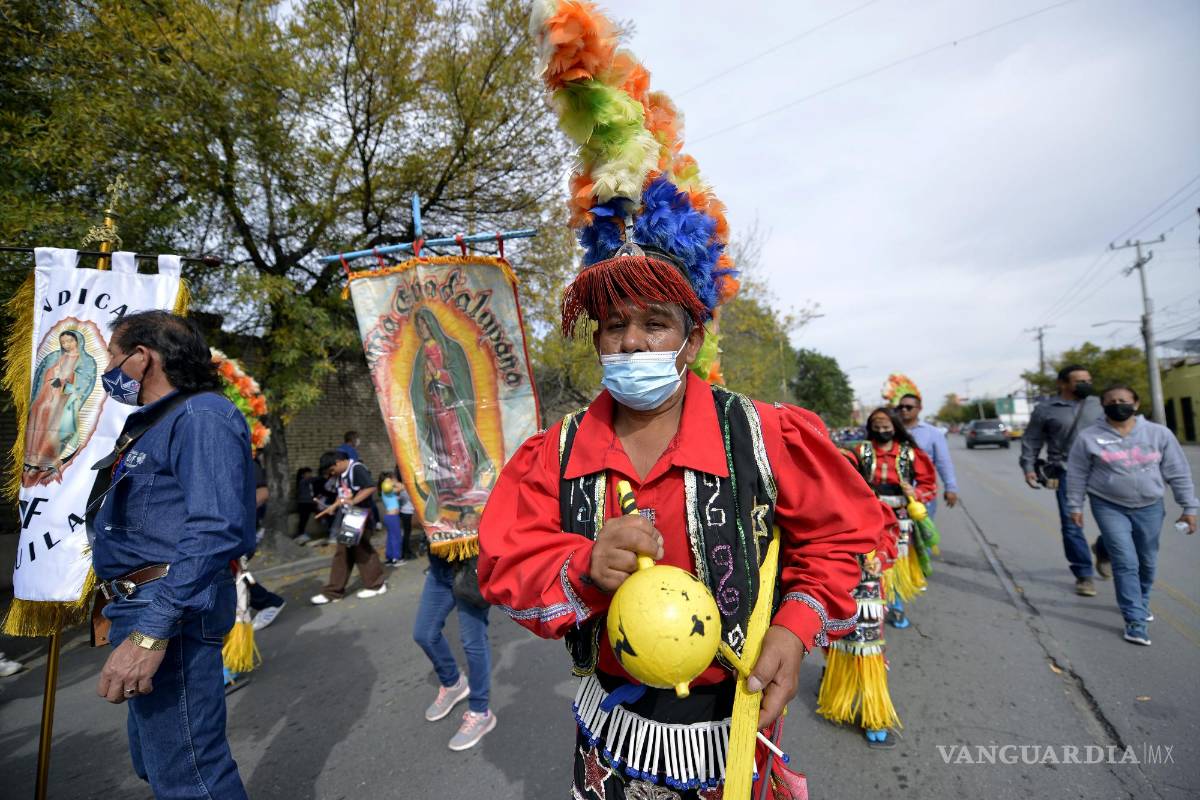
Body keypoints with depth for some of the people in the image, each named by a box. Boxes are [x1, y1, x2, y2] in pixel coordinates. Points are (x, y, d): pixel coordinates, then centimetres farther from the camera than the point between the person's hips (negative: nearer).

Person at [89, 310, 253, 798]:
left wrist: (151, 633, -31)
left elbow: (215, 529, -28)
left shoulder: (201, 416, -16)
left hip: (167, 610, -11)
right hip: (139, 606, 11)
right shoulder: (155, 424, 18)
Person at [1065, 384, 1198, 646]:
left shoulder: (1159, 433, -2)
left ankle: (1140, 603, 38)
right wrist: (1075, 506, -2)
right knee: (1125, 563, -7)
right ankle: (1135, 620, -1)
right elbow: (1077, 475, -2)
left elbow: (1178, 473, 4)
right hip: (1109, 508, -3)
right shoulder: (1089, 437, -8)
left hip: (1149, 508, 3)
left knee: (1147, 562, 15)